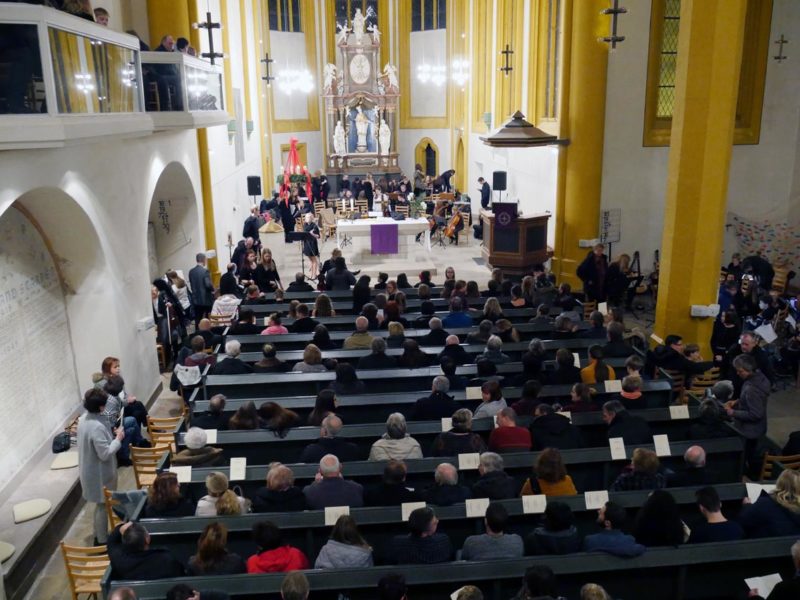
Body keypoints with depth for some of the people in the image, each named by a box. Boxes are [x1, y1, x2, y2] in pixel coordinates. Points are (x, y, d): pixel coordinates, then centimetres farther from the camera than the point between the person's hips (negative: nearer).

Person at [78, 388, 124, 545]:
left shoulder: (84, 419, -1)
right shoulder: (97, 427, -32)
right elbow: (105, 454, -28)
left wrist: (111, 434, 5)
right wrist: (118, 438, -18)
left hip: (91, 470, 9)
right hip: (100, 473, -9)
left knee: (100, 505, 24)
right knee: (102, 506, 7)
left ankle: (99, 535, 38)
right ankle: (102, 541, 22)